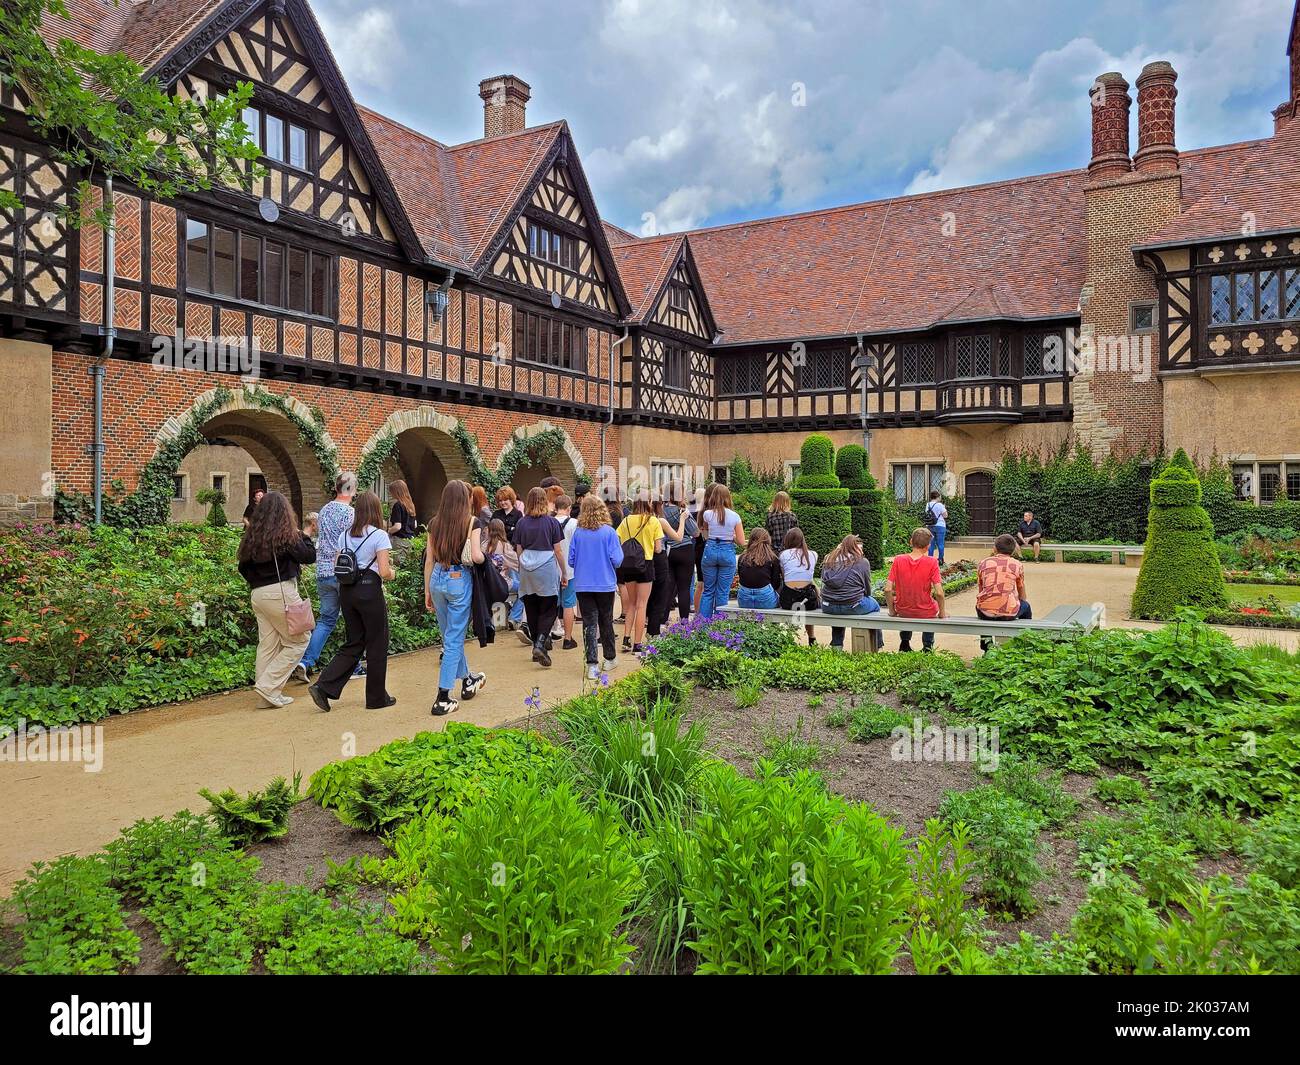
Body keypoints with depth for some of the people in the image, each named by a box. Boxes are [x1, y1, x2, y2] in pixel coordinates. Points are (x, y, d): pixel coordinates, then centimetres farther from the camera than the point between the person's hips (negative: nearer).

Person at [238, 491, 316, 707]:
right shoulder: (286, 534, -9)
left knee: (268, 644, 11)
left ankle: (270, 695, 14)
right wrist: (302, 535, 7)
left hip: (257, 594, 7)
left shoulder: (251, 534, 10)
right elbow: (310, 556, -7)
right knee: (298, 641, 5)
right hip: (280, 592, -7)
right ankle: (269, 686, -3)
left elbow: (243, 567, 14)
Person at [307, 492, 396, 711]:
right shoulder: (379, 535, -10)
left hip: (347, 592, 6)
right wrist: (393, 573, 5)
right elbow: (384, 572, -15)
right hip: (370, 591, -6)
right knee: (377, 645, 7)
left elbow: (336, 567, 9)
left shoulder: (346, 535, 8)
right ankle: (377, 697, 16)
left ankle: (323, 687, 2)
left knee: (354, 644, 15)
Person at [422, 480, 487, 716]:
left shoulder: (435, 523, 4)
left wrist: (427, 591, 14)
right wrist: (484, 557, 5)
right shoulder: (471, 522, -9)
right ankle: (443, 699, 1)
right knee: (454, 640, 2)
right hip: (460, 580, -5)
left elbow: (429, 560, 7)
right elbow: (476, 557, -18)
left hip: (437, 579, 5)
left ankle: (467, 681, 40)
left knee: (451, 636, 20)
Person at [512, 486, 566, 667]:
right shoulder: (551, 522, -3)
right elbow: (557, 551, -2)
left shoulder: (521, 523, 4)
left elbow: (519, 550, 8)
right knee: (548, 610, 2)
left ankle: (536, 644, 18)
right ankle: (540, 644, -15)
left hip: (527, 571, 3)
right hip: (547, 569, -3)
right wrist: (564, 573, 6)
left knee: (531, 609, 11)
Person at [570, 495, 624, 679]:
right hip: (605, 584, -1)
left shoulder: (578, 532, -5)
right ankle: (609, 659, 30)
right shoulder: (609, 532, -11)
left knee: (589, 624, 3)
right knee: (606, 622, 16)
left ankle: (592, 665, -4)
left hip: (583, 585, 1)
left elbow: (571, 561, 1)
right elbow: (617, 560, -11)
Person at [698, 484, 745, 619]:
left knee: (708, 591, 12)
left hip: (710, 550, 1)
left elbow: (705, 536, 8)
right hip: (728, 553, -1)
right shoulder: (735, 516, -5)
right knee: (723, 593, 6)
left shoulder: (707, 514, -4)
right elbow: (741, 542, -3)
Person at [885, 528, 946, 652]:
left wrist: (892, 610, 2)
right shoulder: (931, 562, -17)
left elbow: (888, 589, -13)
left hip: (902, 612, 2)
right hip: (925, 613, -1)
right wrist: (942, 612, -2)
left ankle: (904, 643, 39)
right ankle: (927, 645, 36)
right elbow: (939, 593, -19)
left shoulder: (898, 560, -12)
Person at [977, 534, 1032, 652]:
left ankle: (986, 643, 34)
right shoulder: (1018, 564, 7)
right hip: (1009, 612, -1)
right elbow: (1022, 596, 17)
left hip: (986, 612, 1)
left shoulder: (983, 563, 10)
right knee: (1026, 607, 32)